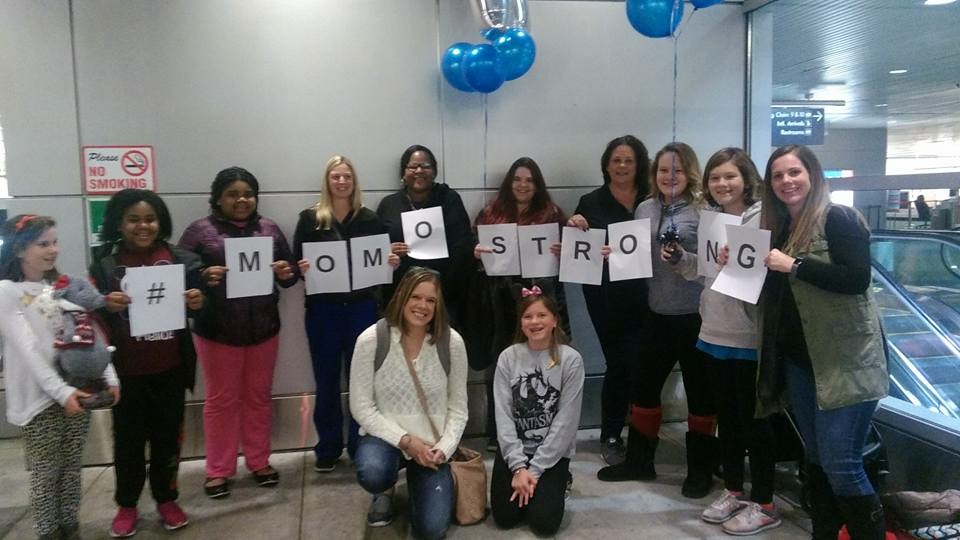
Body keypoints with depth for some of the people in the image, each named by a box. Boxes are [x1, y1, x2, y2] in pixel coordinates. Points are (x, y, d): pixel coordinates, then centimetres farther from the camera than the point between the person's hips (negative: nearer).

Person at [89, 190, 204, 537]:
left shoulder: (180, 260, 0)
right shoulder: (104, 264, -3)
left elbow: (196, 306, 7)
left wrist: (198, 303, -16)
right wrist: (106, 306, -24)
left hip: (170, 367, 1)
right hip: (126, 370, -1)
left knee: (167, 436, 12)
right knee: (128, 438, 11)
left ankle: (166, 499, 29)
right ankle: (126, 505, 28)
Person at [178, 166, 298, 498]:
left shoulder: (269, 230, 8)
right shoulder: (200, 231, -2)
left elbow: (290, 273, 11)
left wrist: (287, 273, -11)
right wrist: (203, 276, -24)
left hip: (264, 328, 3)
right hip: (217, 331, -3)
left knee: (259, 397, 12)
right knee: (221, 400, 7)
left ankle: (259, 462, 26)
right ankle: (218, 471, 20)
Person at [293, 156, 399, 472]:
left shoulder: (369, 218, 4)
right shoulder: (310, 218, 1)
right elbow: (296, 262, 1)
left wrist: (392, 262, -12)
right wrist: (301, 269, -20)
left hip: (361, 307, 1)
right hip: (322, 309, 0)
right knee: (326, 381, 9)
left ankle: (360, 446, 22)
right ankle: (328, 448, 22)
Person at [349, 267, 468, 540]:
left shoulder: (452, 342, -11)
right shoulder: (371, 340, -15)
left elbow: (458, 408, -3)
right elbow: (361, 407, -12)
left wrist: (444, 448, -17)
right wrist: (405, 440, -20)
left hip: (431, 445, 1)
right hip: (386, 436, -1)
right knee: (372, 473, -35)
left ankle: (418, 480, 26)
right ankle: (385, 491, 6)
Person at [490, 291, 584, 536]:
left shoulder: (570, 359, -12)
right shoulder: (508, 357, -5)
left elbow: (566, 422, -13)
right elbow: (503, 416, -7)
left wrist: (534, 470, -14)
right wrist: (518, 466, -15)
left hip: (552, 453, -2)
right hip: (513, 450, 2)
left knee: (544, 522, -12)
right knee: (504, 518, -5)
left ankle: (555, 486, 20)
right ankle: (521, 477, 24)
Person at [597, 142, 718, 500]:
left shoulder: (703, 209, -8)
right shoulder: (645, 209, 8)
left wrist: (682, 258, -26)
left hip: (695, 315, -5)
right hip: (658, 313, 6)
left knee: (700, 391, 8)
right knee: (644, 386, 13)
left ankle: (700, 468, 25)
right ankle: (639, 460, 30)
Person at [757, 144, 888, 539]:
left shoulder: (839, 219, -10)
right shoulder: (779, 227, 12)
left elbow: (857, 278, -22)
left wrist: (794, 264, -23)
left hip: (845, 362, -7)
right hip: (799, 361, 8)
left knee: (840, 464, -7)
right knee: (815, 459, 16)